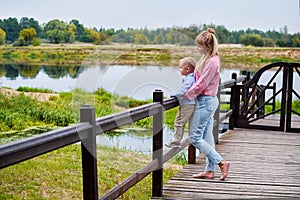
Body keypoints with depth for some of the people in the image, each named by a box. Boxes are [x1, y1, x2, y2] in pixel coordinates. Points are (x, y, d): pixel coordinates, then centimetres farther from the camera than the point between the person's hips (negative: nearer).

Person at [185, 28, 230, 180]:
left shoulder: (211, 61, -19)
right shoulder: (210, 59, 12)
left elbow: (201, 84, -18)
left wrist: (187, 94, -6)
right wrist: (189, 92, 9)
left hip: (205, 102, -10)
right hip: (209, 101, 10)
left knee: (195, 138, -4)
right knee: (207, 137, 12)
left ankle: (221, 162, -1)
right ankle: (209, 171, 18)